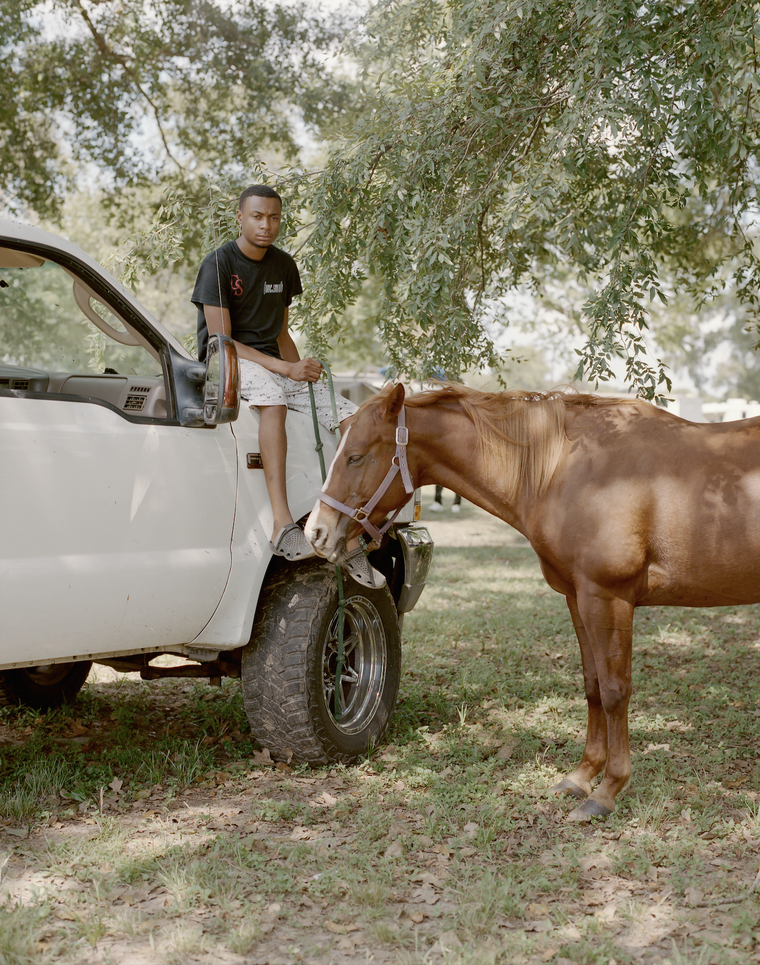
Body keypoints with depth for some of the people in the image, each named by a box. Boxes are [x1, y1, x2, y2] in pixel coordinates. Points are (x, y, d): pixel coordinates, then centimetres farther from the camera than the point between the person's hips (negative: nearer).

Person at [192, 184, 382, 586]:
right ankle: (282, 524, -47)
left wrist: (302, 369, -3)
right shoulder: (218, 264, -9)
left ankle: (350, 542, -12)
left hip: (274, 365, 7)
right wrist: (285, 369, -24)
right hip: (226, 363, -6)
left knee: (350, 417, -13)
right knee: (272, 391, -41)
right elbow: (221, 340, -16)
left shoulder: (284, 265, 12)